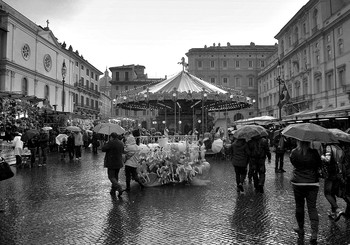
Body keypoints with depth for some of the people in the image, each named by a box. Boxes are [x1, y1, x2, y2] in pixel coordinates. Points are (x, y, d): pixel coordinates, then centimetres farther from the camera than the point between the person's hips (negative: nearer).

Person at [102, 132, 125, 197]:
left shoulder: (111, 143, -16)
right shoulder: (121, 143, 7)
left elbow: (103, 149, -12)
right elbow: (122, 151, 18)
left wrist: (106, 143, 2)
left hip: (111, 163, -7)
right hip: (119, 163, 7)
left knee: (111, 177, -2)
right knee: (115, 177, 16)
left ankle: (119, 189, -18)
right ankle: (113, 191, 25)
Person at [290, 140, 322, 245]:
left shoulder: (294, 152, -9)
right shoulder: (314, 153, -9)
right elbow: (319, 164, 2)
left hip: (298, 183, 0)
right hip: (312, 183, 0)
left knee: (299, 206, 14)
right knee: (312, 207, 4)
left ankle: (301, 229, 28)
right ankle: (314, 234, -3)